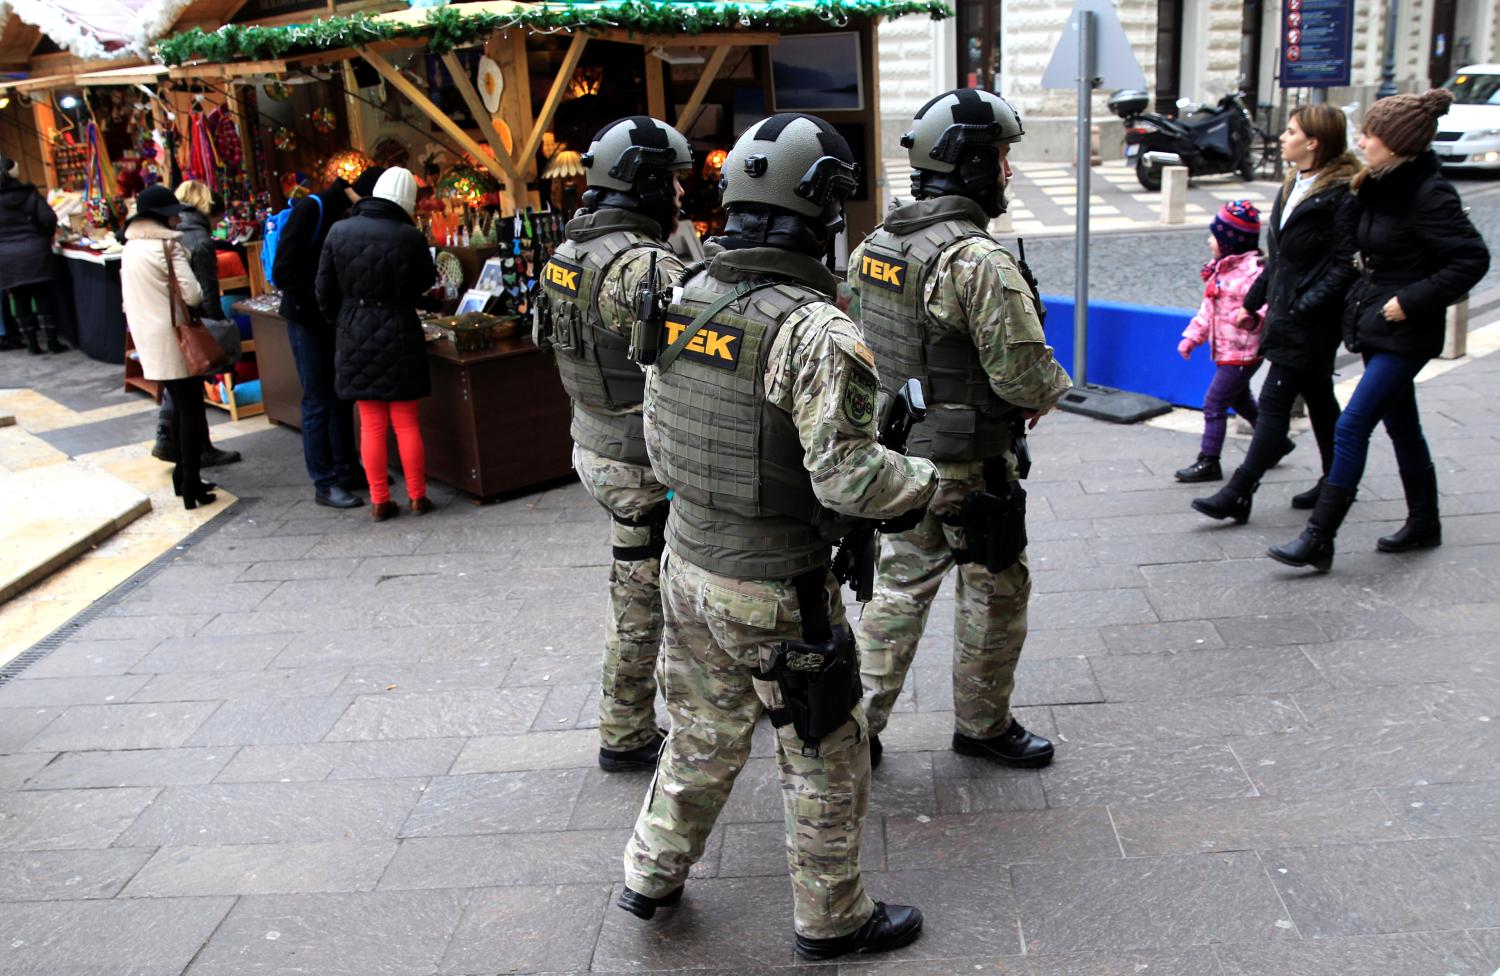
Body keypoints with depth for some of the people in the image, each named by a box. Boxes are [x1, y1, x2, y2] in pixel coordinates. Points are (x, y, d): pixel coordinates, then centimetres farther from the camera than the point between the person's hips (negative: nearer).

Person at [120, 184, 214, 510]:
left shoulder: (130, 248, 9)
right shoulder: (167, 246, -14)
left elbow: (132, 297, 14)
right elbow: (193, 294, -16)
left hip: (149, 339, 8)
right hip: (174, 338, -8)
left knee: (179, 405, 18)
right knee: (191, 410, -1)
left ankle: (183, 474, 25)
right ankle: (190, 486, -1)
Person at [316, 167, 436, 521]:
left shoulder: (339, 231, -4)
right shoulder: (409, 237, -13)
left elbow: (325, 290, 2)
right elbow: (426, 282, 2)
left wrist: (340, 324, 15)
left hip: (354, 337, 2)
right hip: (398, 335, -2)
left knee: (371, 425, 9)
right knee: (407, 423, 9)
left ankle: (379, 500, 14)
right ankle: (417, 496, 16)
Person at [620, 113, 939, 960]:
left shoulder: (684, 303, 1)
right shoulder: (815, 329, -23)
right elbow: (848, 476, -25)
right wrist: (929, 482, -8)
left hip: (689, 563, 7)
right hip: (777, 591, -7)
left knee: (705, 733, 26)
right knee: (827, 758, 13)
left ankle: (653, 876, 41)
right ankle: (832, 919, 30)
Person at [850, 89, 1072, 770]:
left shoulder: (876, 244, 3)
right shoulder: (978, 259, -23)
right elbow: (1022, 370, -23)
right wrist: (1048, 392, -2)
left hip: (897, 451, 8)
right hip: (967, 465, -7)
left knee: (901, 584, 18)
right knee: (995, 590, 12)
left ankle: (859, 724, 23)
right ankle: (983, 724, 28)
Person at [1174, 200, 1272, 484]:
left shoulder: (1255, 269, -19)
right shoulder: (1222, 268, 11)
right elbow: (1209, 308, 18)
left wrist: (1253, 317, -45)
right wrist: (1193, 335, 16)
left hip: (1242, 354, -10)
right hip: (1224, 351, 10)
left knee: (1214, 404, -6)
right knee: (1241, 401, 24)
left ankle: (1208, 462, 3)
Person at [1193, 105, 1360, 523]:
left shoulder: (1342, 193, -16)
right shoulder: (1294, 186, 12)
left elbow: (1347, 265, -18)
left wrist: (1306, 307, -22)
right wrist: (1253, 301, 18)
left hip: (1311, 320, -9)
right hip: (1287, 312, 9)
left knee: (1274, 400, -8)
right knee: (1318, 397, 18)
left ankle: (1238, 494, -4)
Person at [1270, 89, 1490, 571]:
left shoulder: (1428, 194, -18)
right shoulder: (1380, 186, 7)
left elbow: (1472, 258, -20)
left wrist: (1411, 301, -22)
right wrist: (1368, 268, 6)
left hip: (1404, 334, -9)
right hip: (1376, 327, 9)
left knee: (1351, 427, -11)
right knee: (1401, 425, 18)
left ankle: (1318, 540, -7)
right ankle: (1423, 523, 34)